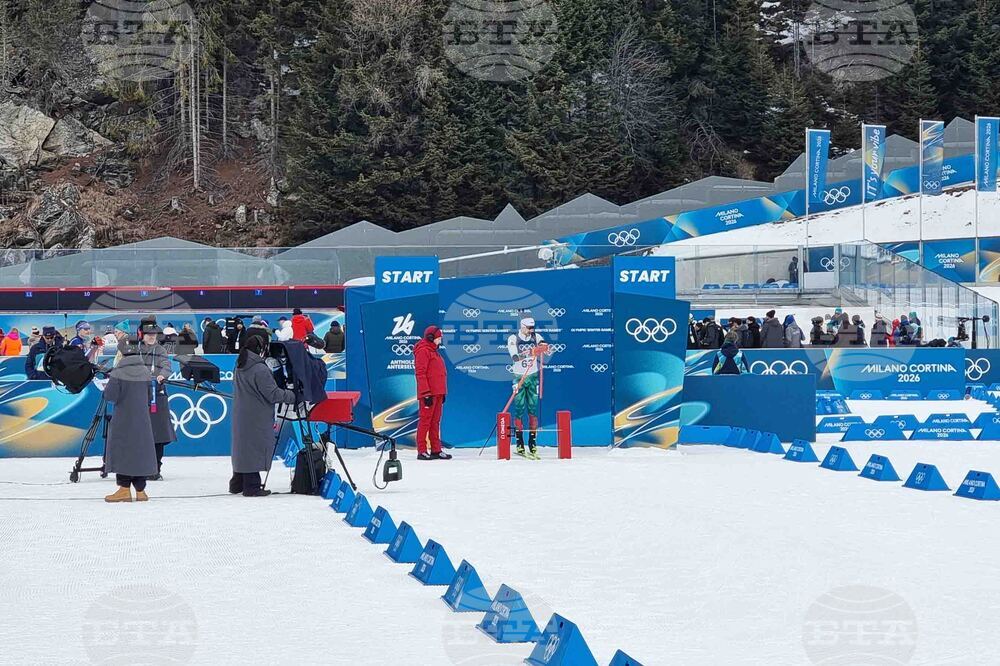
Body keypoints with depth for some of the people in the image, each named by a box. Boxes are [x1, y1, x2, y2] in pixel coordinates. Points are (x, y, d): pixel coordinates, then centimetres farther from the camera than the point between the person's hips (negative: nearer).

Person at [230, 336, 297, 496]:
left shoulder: (239, 367, 9)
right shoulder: (260, 369, -20)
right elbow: (272, 394, -19)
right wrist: (291, 396, -4)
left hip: (241, 415, 9)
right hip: (257, 419, -9)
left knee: (243, 447, 17)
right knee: (255, 448, -2)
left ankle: (237, 483, 24)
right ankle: (251, 487, 0)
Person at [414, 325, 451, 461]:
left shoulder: (434, 351, 20)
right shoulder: (423, 351, -9)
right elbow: (420, 373, -16)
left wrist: (443, 393, 22)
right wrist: (426, 393, -21)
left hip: (438, 393, 9)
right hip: (428, 393, -9)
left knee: (435, 422, 11)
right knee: (425, 421, -7)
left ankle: (436, 450, 14)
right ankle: (422, 451, -6)